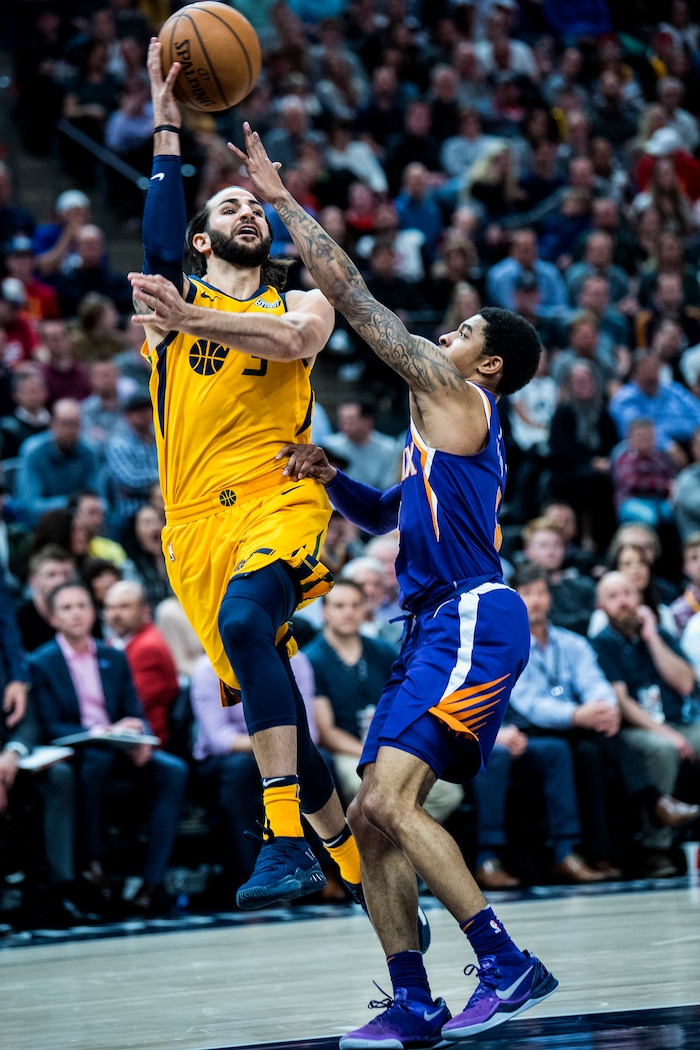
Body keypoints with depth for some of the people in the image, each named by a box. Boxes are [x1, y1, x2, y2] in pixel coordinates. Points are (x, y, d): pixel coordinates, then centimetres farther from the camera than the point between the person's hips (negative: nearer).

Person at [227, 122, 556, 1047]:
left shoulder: (456, 396, -1)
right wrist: (327, 477, 21)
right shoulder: (449, 431, 26)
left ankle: (508, 964, -22)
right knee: (372, 819, 6)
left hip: (473, 619, -10)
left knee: (389, 800, -21)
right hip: (440, 628, 10)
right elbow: (389, 514, 40)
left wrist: (283, 200, 4)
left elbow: (353, 294, -2)